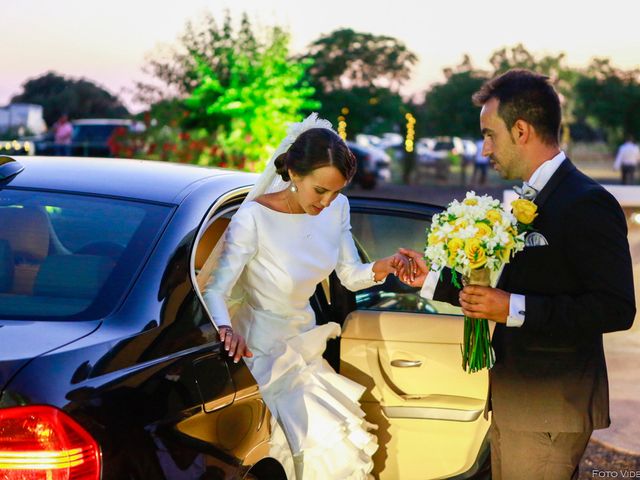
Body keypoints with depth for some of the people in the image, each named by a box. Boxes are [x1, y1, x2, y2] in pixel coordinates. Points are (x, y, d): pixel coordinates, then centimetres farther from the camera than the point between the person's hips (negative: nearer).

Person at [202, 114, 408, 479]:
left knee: (344, 435, -3)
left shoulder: (336, 208, -5)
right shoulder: (255, 217, -24)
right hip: (263, 350, -6)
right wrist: (225, 328, -44)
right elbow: (216, 291, -23)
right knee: (324, 440, -15)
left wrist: (378, 270, -18)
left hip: (304, 341, 6)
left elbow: (350, 275, 4)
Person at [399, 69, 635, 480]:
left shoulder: (587, 204, -16)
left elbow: (616, 308, -22)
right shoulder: (527, 201, 12)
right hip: (513, 401, 9)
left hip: (550, 411, -9)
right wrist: (434, 280, 18)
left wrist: (515, 309, -25)